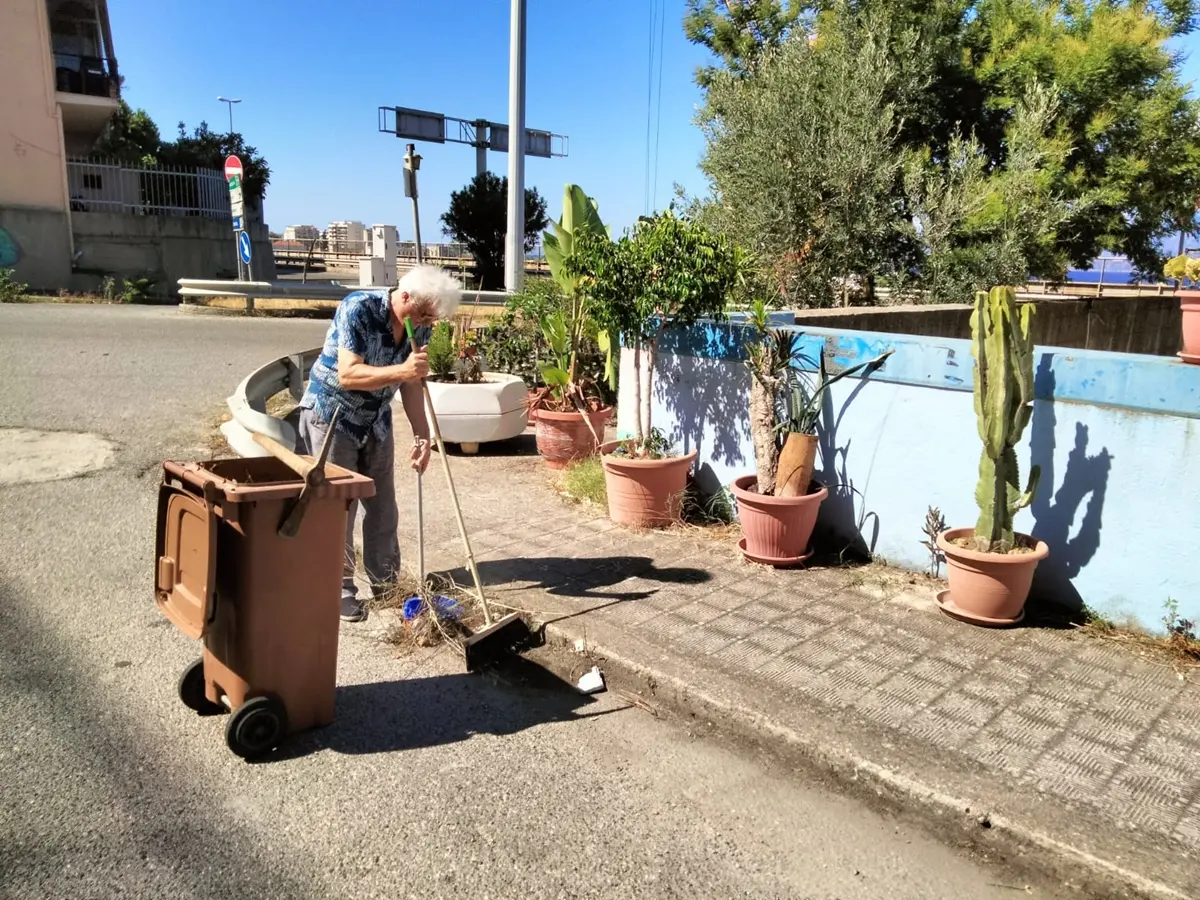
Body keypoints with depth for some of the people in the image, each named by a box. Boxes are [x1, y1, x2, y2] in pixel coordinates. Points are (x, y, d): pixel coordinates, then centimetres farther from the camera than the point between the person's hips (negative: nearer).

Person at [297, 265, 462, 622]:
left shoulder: (418, 326, -8)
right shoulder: (357, 309, -26)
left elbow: (412, 384, -1)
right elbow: (347, 375, -32)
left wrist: (421, 436, -8)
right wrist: (401, 370, -44)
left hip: (376, 422, 6)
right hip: (331, 416, -6)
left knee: (382, 505, 10)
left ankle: (385, 579, 24)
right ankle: (339, 589, 10)